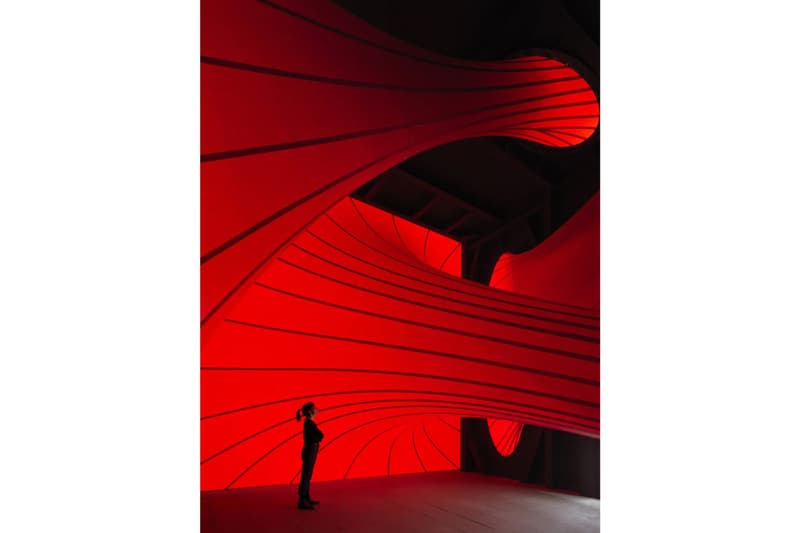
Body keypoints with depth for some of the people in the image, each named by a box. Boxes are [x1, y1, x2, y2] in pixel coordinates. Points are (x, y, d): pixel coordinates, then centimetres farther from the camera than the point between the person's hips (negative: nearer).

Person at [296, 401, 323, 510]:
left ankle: (306, 498, 26)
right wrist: (317, 437, -3)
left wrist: (316, 437, -3)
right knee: (306, 476, -5)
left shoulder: (309, 422, 11)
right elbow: (320, 436, -22)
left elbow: (316, 436, 15)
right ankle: (301, 502, -2)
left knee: (307, 476, 16)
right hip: (309, 452, -9)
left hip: (310, 451, 9)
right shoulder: (309, 423, -18)